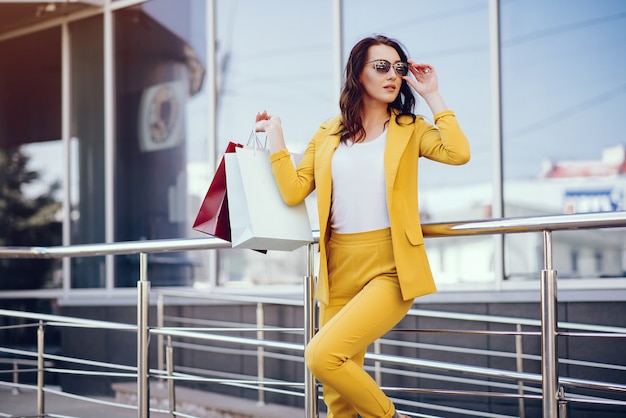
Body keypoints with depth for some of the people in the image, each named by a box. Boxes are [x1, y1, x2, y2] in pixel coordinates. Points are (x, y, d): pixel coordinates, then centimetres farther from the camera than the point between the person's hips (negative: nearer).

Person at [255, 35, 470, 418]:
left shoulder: (410, 129, 6)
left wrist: (432, 96, -5)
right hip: (339, 270, 4)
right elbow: (293, 191, 5)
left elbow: (458, 153, -12)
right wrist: (274, 135, 6)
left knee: (321, 356, -21)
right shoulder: (328, 134, 13)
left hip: (390, 269, -4)